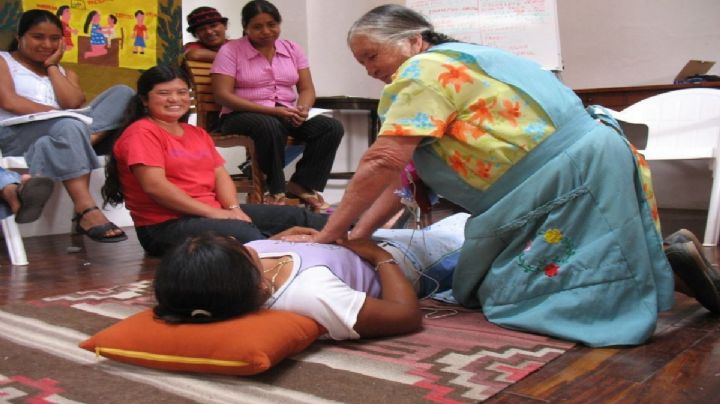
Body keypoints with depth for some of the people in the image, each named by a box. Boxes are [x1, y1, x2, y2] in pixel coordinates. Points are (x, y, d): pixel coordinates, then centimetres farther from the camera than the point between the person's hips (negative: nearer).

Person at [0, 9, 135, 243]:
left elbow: (72, 104, 5)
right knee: (68, 126, -40)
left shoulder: (65, 72, 27)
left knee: (122, 93, -10)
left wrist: (52, 67, 12)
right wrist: (56, 113, -15)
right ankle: (86, 212, -50)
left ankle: (87, 139, -37)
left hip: (63, 131, 5)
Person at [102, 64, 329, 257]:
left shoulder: (197, 134, 21)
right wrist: (213, 212, -18)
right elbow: (155, 186, -17)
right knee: (242, 233, -35)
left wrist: (233, 208, -9)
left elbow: (220, 175, 12)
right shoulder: (141, 133, -5)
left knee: (292, 215, -3)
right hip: (165, 226, -8)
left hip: (214, 212, 8)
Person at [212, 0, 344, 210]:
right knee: (271, 126, -39)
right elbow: (223, 95, -11)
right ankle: (276, 191, -20)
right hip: (243, 115, -4)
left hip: (286, 115, 4)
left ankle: (302, 185, -10)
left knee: (332, 127, -20)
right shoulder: (230, 50, -2)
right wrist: (272, 110, -20)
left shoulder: (292, 48, 12)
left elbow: (307, 89, 9)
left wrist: (302, 110, -17)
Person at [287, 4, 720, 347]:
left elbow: (384, 163, -21)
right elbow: (402, 174, 15)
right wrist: (357, 236, 8)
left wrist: (329, 235, -12)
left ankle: (671, 258, -1)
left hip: (571, 178, -10)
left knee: (515, 297, -8)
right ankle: (665, 251, 16)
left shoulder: (425, 68, -10)